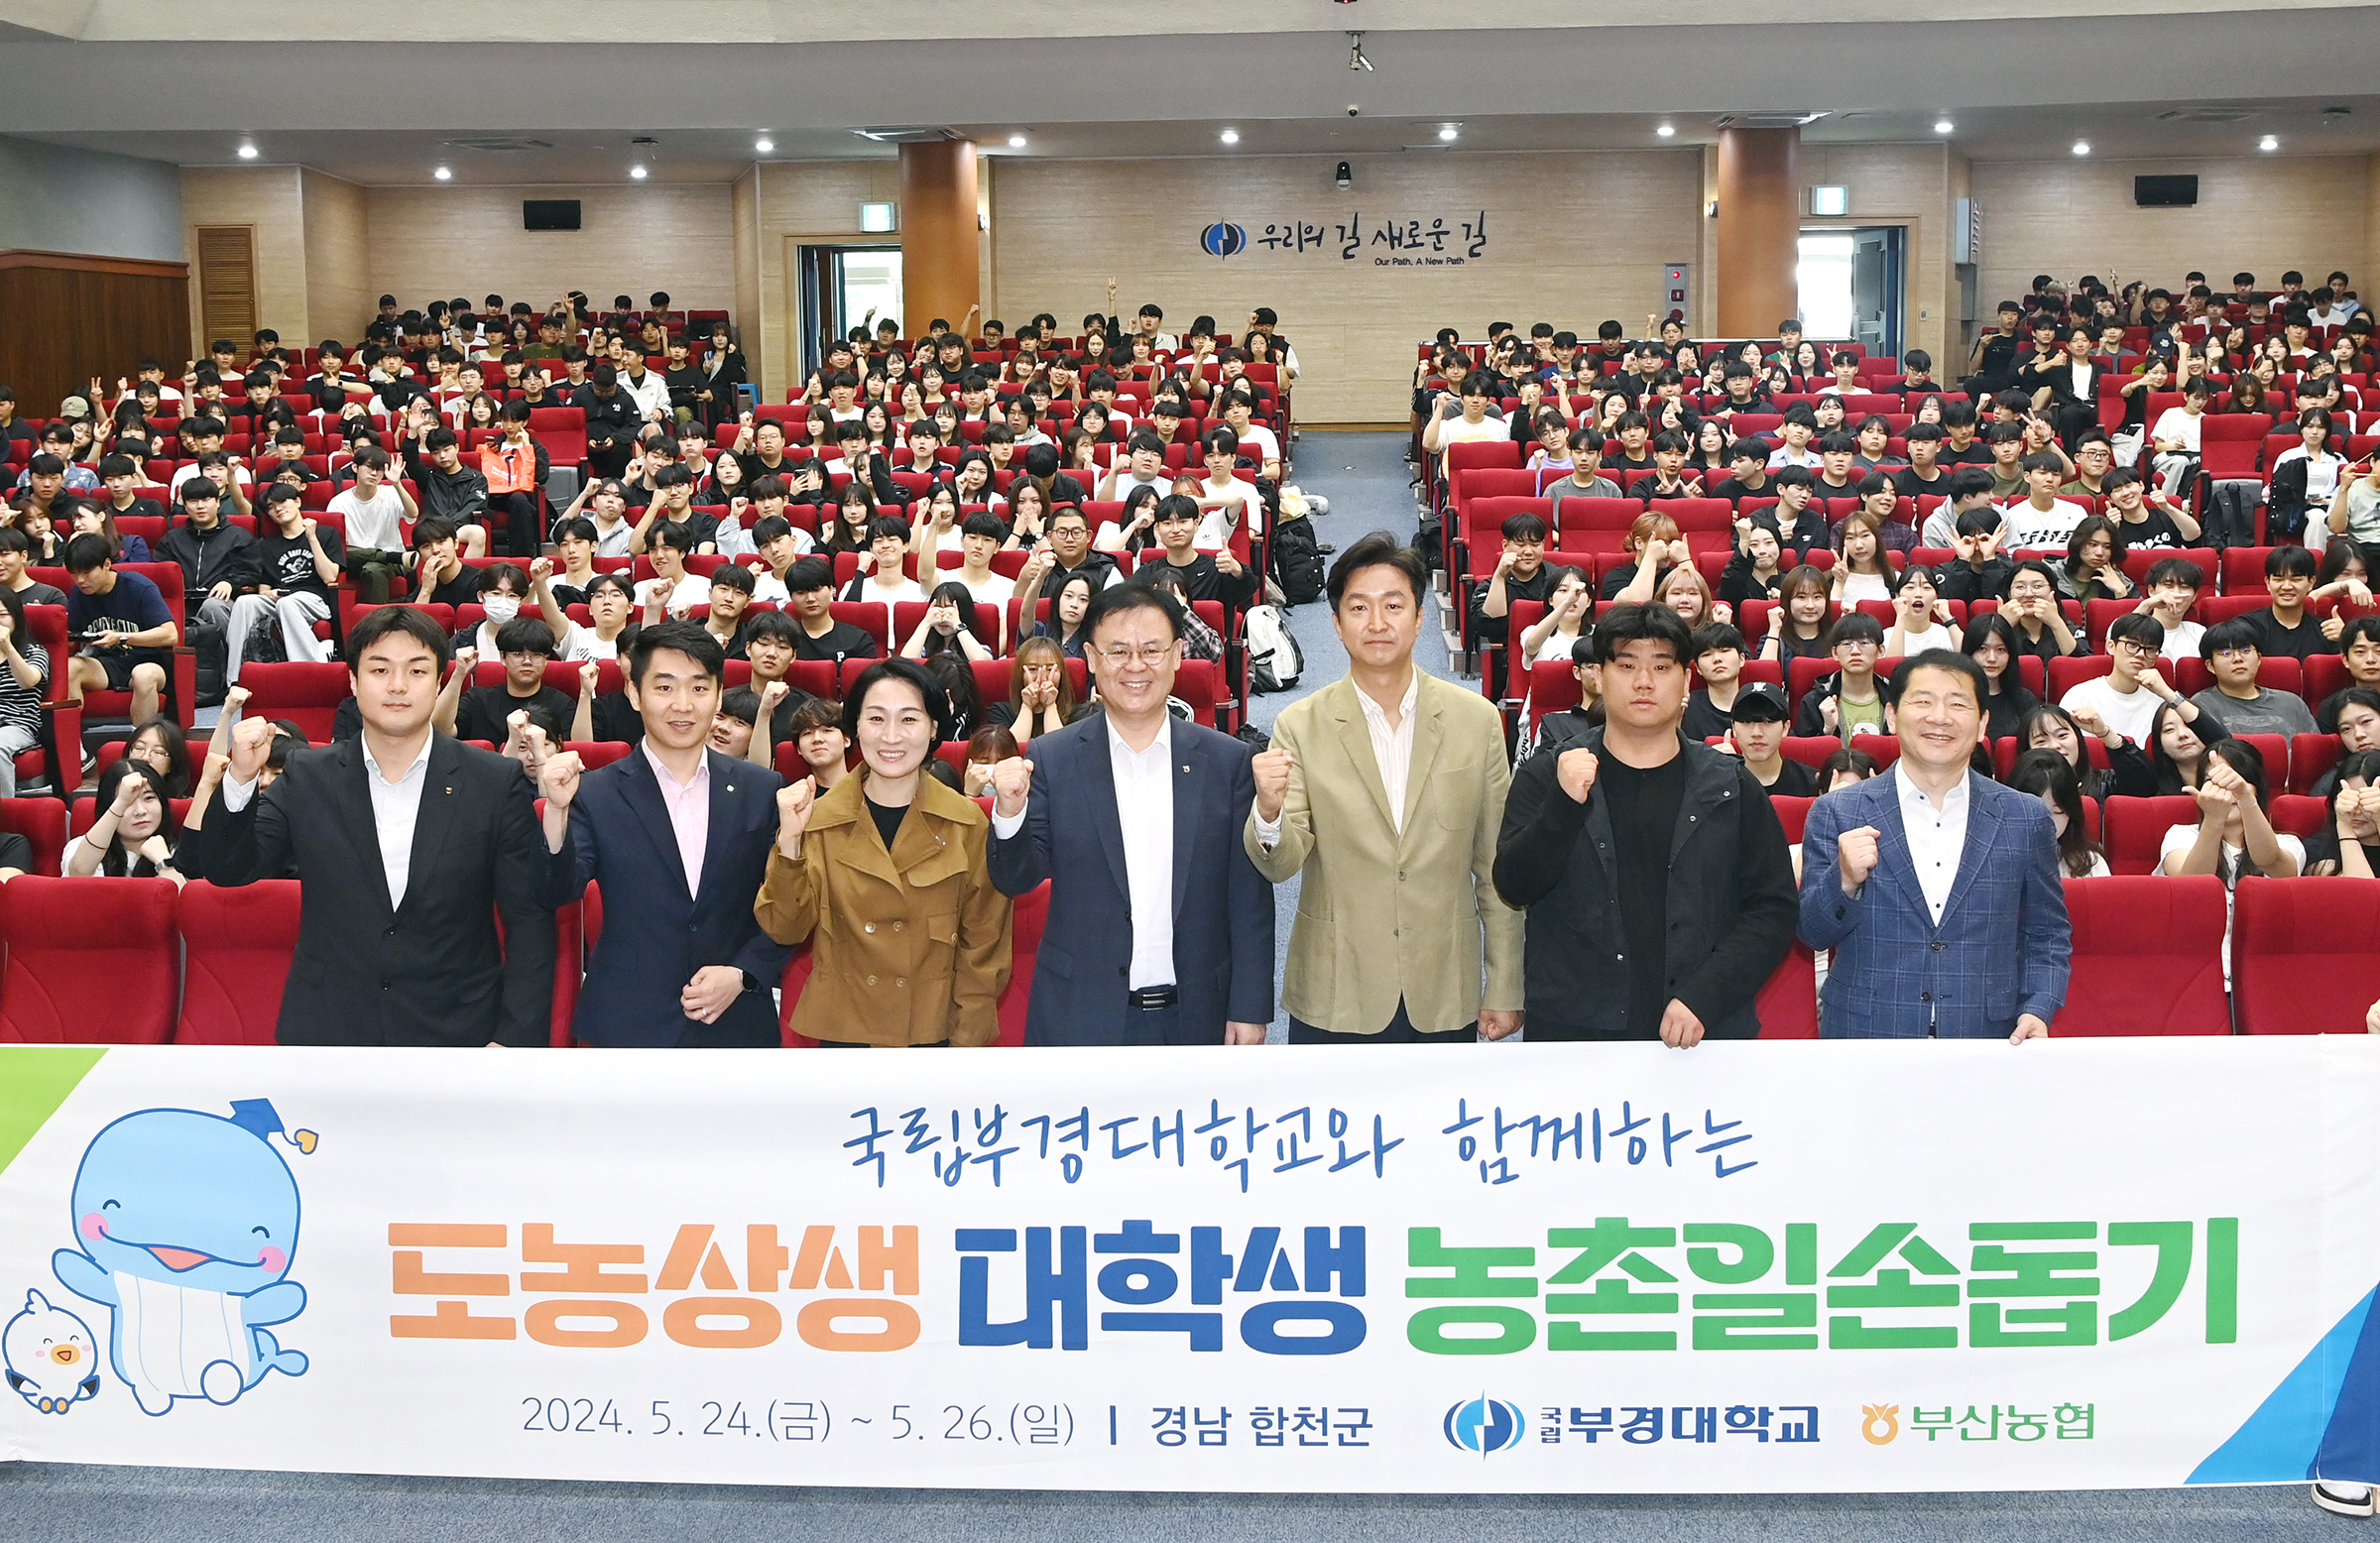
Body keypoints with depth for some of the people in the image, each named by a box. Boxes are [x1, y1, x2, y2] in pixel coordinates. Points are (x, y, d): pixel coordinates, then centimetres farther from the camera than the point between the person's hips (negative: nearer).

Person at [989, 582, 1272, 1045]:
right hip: (1081, 1020, -1)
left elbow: (1249, 899, 2)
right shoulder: (1050, 759, -2)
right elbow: (1016, 880, -3)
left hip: (1194, 1019, 1)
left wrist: (1249, 1007, 0)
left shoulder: (1228, 761, 0)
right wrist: (1010, 812, -21)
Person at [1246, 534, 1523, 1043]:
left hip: (1444, 997, 1)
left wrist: (1505, 987, 4)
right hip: (1333, 1001, -1)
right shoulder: (1300, 727, -4)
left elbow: (1497, 867, 4)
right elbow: (1280, 865, -10)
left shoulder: (1477, 719, 0)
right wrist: (1269, 811, -32)